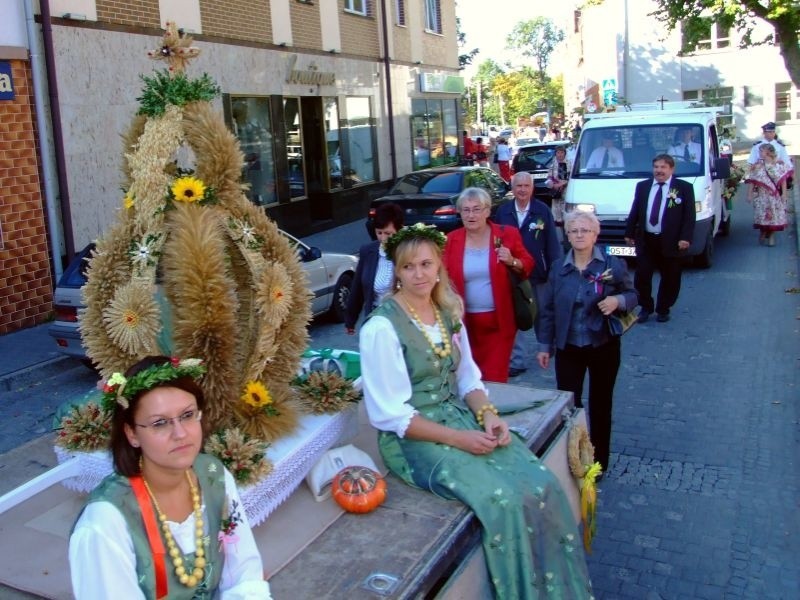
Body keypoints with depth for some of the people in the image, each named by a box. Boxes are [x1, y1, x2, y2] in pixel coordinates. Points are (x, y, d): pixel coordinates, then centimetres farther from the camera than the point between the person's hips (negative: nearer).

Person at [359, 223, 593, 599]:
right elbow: (391, 415, -16)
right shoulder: (381, 327, -15)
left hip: (460, 416, 6)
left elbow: (468, 378, 13)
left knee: (543, 486, -13)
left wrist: (487, 414, -8)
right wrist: (458, 438, -20)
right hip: (412, 437, -6)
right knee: (505, 500, -24)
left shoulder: (448, 313, 7)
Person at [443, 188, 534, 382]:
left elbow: (528, 266, 5)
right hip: (465, 321, 2)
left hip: (499, 320, -2)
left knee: (495, 378, 3)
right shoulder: (451, 239, 1)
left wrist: (512, 262, -15)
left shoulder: (507, 234, -2)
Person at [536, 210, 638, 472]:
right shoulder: (558, 268, 1)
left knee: (600, 405, 12)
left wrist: (618, 300, -23)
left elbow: (632, 295, 1)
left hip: (604, 346, -1)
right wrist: (545, 345, 4)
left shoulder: (613, 264, -5)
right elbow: (547, 310, 4)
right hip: (568, 348, 1)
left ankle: (598, 462, 26)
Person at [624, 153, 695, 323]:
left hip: (671, 242, -2)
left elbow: (689, 216, -4)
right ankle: (646, 308, 20)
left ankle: (663, 310, 23)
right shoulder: (642, 186, 10)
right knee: (642, 277, 2)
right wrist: (629, 233, 9)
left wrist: (686, 238, -13)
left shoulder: (684, 187, 0)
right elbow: (634, 212, 13)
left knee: (670, 279, 7)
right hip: (646, 240, 2)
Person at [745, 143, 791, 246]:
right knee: (763, 216, -1)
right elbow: (752, 181, 0)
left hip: (775, 196, 0)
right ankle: (762, 235, 19)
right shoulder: (757, 166, 1)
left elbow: (783, 180, 0)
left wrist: (784, 194, -5)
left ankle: (771, 236, 13)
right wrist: (749, 195, -4)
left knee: (774, 216, 0)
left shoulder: (779, 165, 0)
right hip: (761, 196, 0)